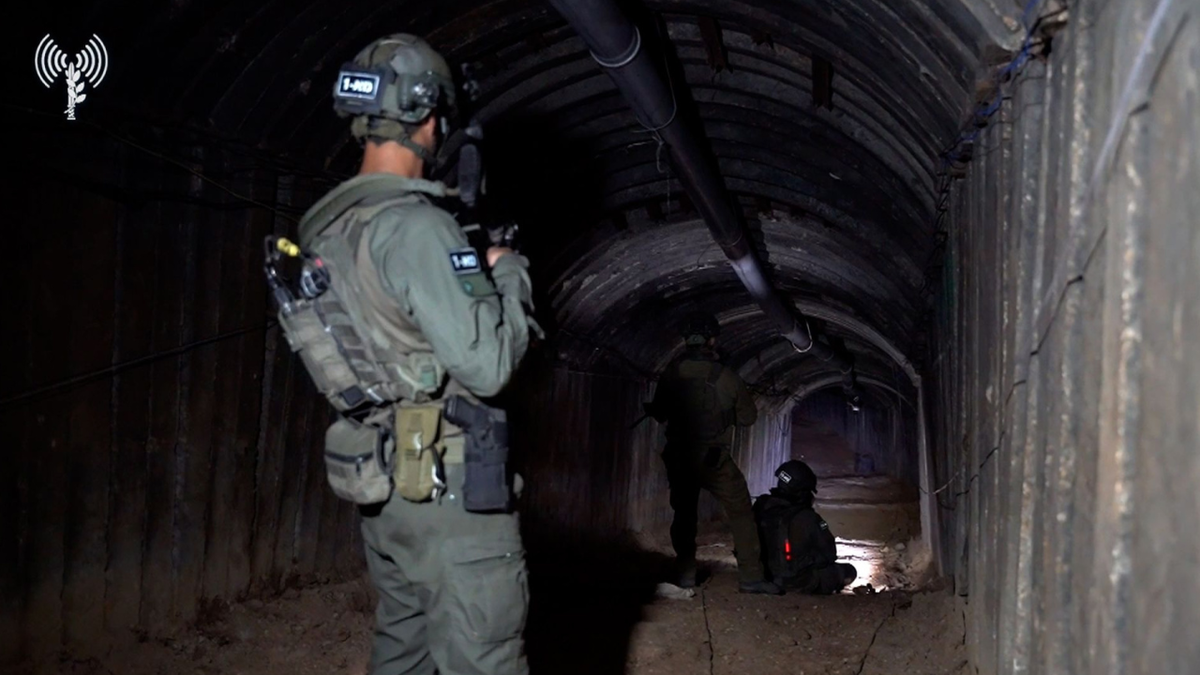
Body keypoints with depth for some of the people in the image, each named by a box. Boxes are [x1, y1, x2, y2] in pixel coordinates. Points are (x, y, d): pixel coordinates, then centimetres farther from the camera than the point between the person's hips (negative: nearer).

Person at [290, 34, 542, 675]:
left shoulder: (324, 229, 9)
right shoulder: (413, 225, -19)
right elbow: (486, 364, -20)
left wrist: (470, 268, 17)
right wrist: (508, 274, -4)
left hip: (379, 479, 9)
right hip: (449, 483, -9)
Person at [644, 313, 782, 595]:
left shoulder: (670, 374, -2)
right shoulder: (724, 376, -10)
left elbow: (659, 414, 11)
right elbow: (748, 417, 0)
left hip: (678, 458, 4)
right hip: (714, 460, -3)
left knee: (684, 514, 17)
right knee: (740, 513, 4)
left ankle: (686, 573, 18)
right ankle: (751, 576, 1)